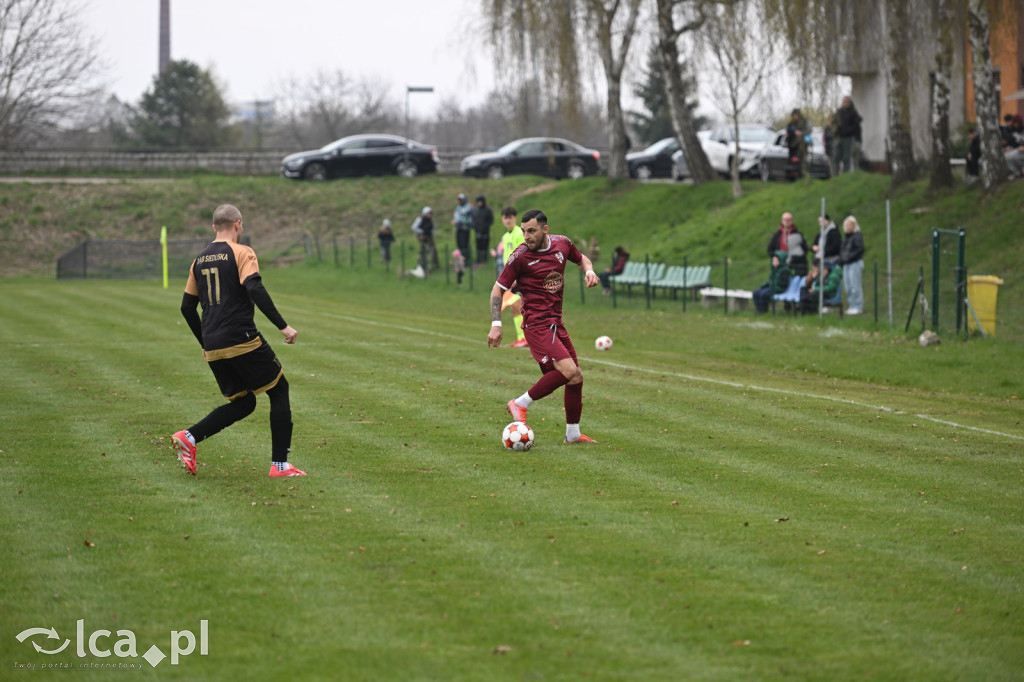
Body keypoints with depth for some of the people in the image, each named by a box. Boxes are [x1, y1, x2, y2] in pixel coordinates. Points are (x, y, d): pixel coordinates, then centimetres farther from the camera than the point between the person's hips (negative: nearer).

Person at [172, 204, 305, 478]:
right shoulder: (242, 253, -4)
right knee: (279, 391, 7)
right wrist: (282, 326, -17)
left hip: (213, 349, 7)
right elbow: (255, 290, -19)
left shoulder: (200, 260, 16)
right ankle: (280, 464, 2)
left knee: (242, 403, 16)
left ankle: (189, 437, -2)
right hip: (242, 341, -7)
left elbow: (187, 307, 18)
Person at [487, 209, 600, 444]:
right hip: (536, 324, -7)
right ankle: (520, 404, -8)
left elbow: (581, 259, 25)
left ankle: (573, 434, 19)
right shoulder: (520, 256, -12)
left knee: (576, 377, 7)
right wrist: (496, 325, -12)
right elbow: (498, 288, -5)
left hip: (555, 323, 7)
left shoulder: (562, 244, 4)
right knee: (568, 370, -21)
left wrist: (589, 272, 2)